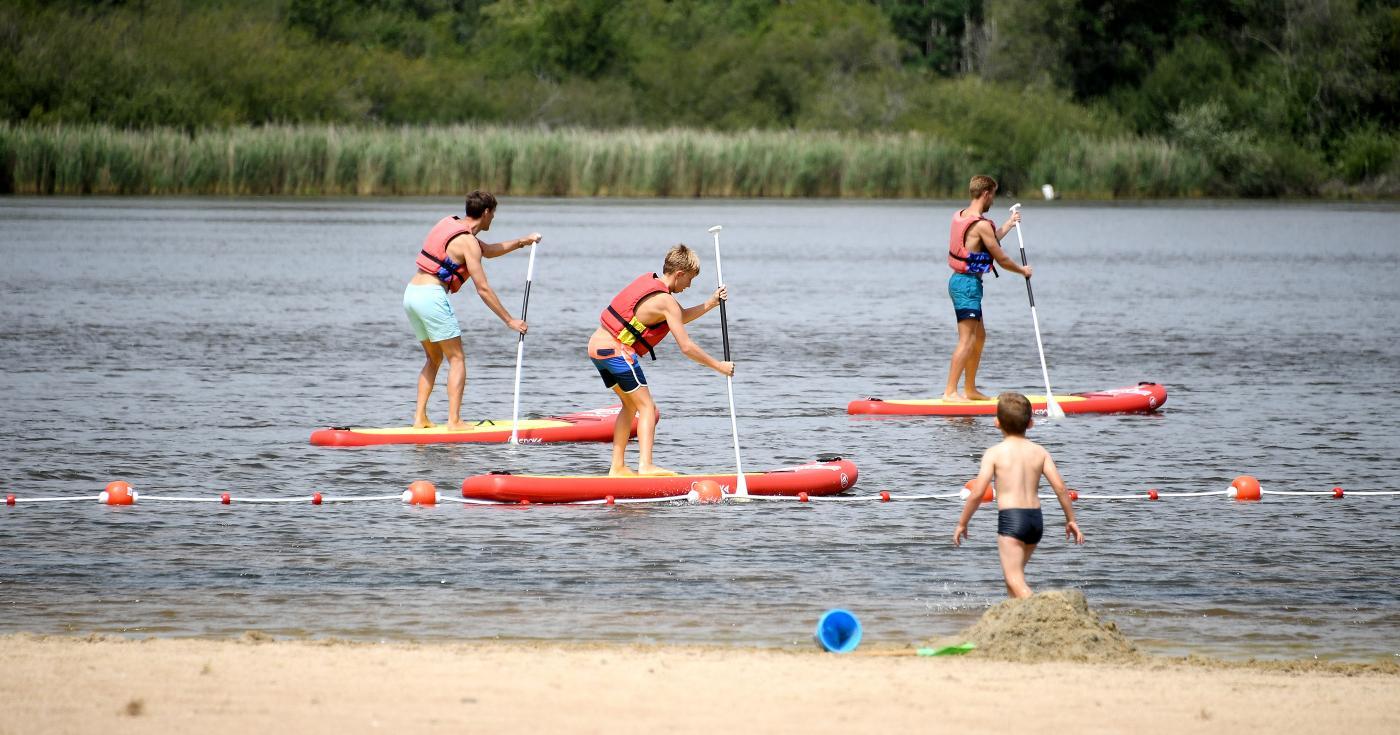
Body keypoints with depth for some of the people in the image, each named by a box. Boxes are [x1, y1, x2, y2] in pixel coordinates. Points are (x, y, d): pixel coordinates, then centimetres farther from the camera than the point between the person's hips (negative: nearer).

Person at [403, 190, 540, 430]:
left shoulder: (450, 224, 17)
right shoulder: (468, 242, -10)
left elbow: (488, 251, 31)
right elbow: (483, 289, -11)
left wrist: (521, 242, 26)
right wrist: (510, 320, -6)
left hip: (411, 293, 9)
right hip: (432, 295, -9)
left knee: (434, 358, 18)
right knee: (456, 359, -1)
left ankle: (420, 418, 11)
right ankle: (454, 421, -8)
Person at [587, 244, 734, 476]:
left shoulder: (649, 280, 14)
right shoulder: (666, 301, -13)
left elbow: (679, 318, 24)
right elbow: (686, 347, -14)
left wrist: (710, 304, 17)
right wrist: (719, 366, -6)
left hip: (596, 346, 9)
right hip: (617, 350, -9)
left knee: (630, 405, 20)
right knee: (647, 407, -6)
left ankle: (617, 467, 18)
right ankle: (646, 466, -21)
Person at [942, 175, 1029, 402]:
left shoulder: (960, 216, 11)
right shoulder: (981, 225, -18)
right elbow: (1001, 259, -11)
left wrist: (1008, 225, 36)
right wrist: (1022, 270, 6)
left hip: (959, 280, 10)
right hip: (969, 283, -10)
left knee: (979, 336, 19)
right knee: (967, 340, -11)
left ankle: (970, 389, 24)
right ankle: (950, 391, -15)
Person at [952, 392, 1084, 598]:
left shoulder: (994, 453, -5)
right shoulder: (1039, 452, 6)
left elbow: (977, 493, -8)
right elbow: (1060, 487, 2)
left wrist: (962, 523, 3)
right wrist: (1070, 519, 13)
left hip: (1010, 519, -6)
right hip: (1036, 518, 6)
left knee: (1015, 580, -10)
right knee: (1013, 573, 25)